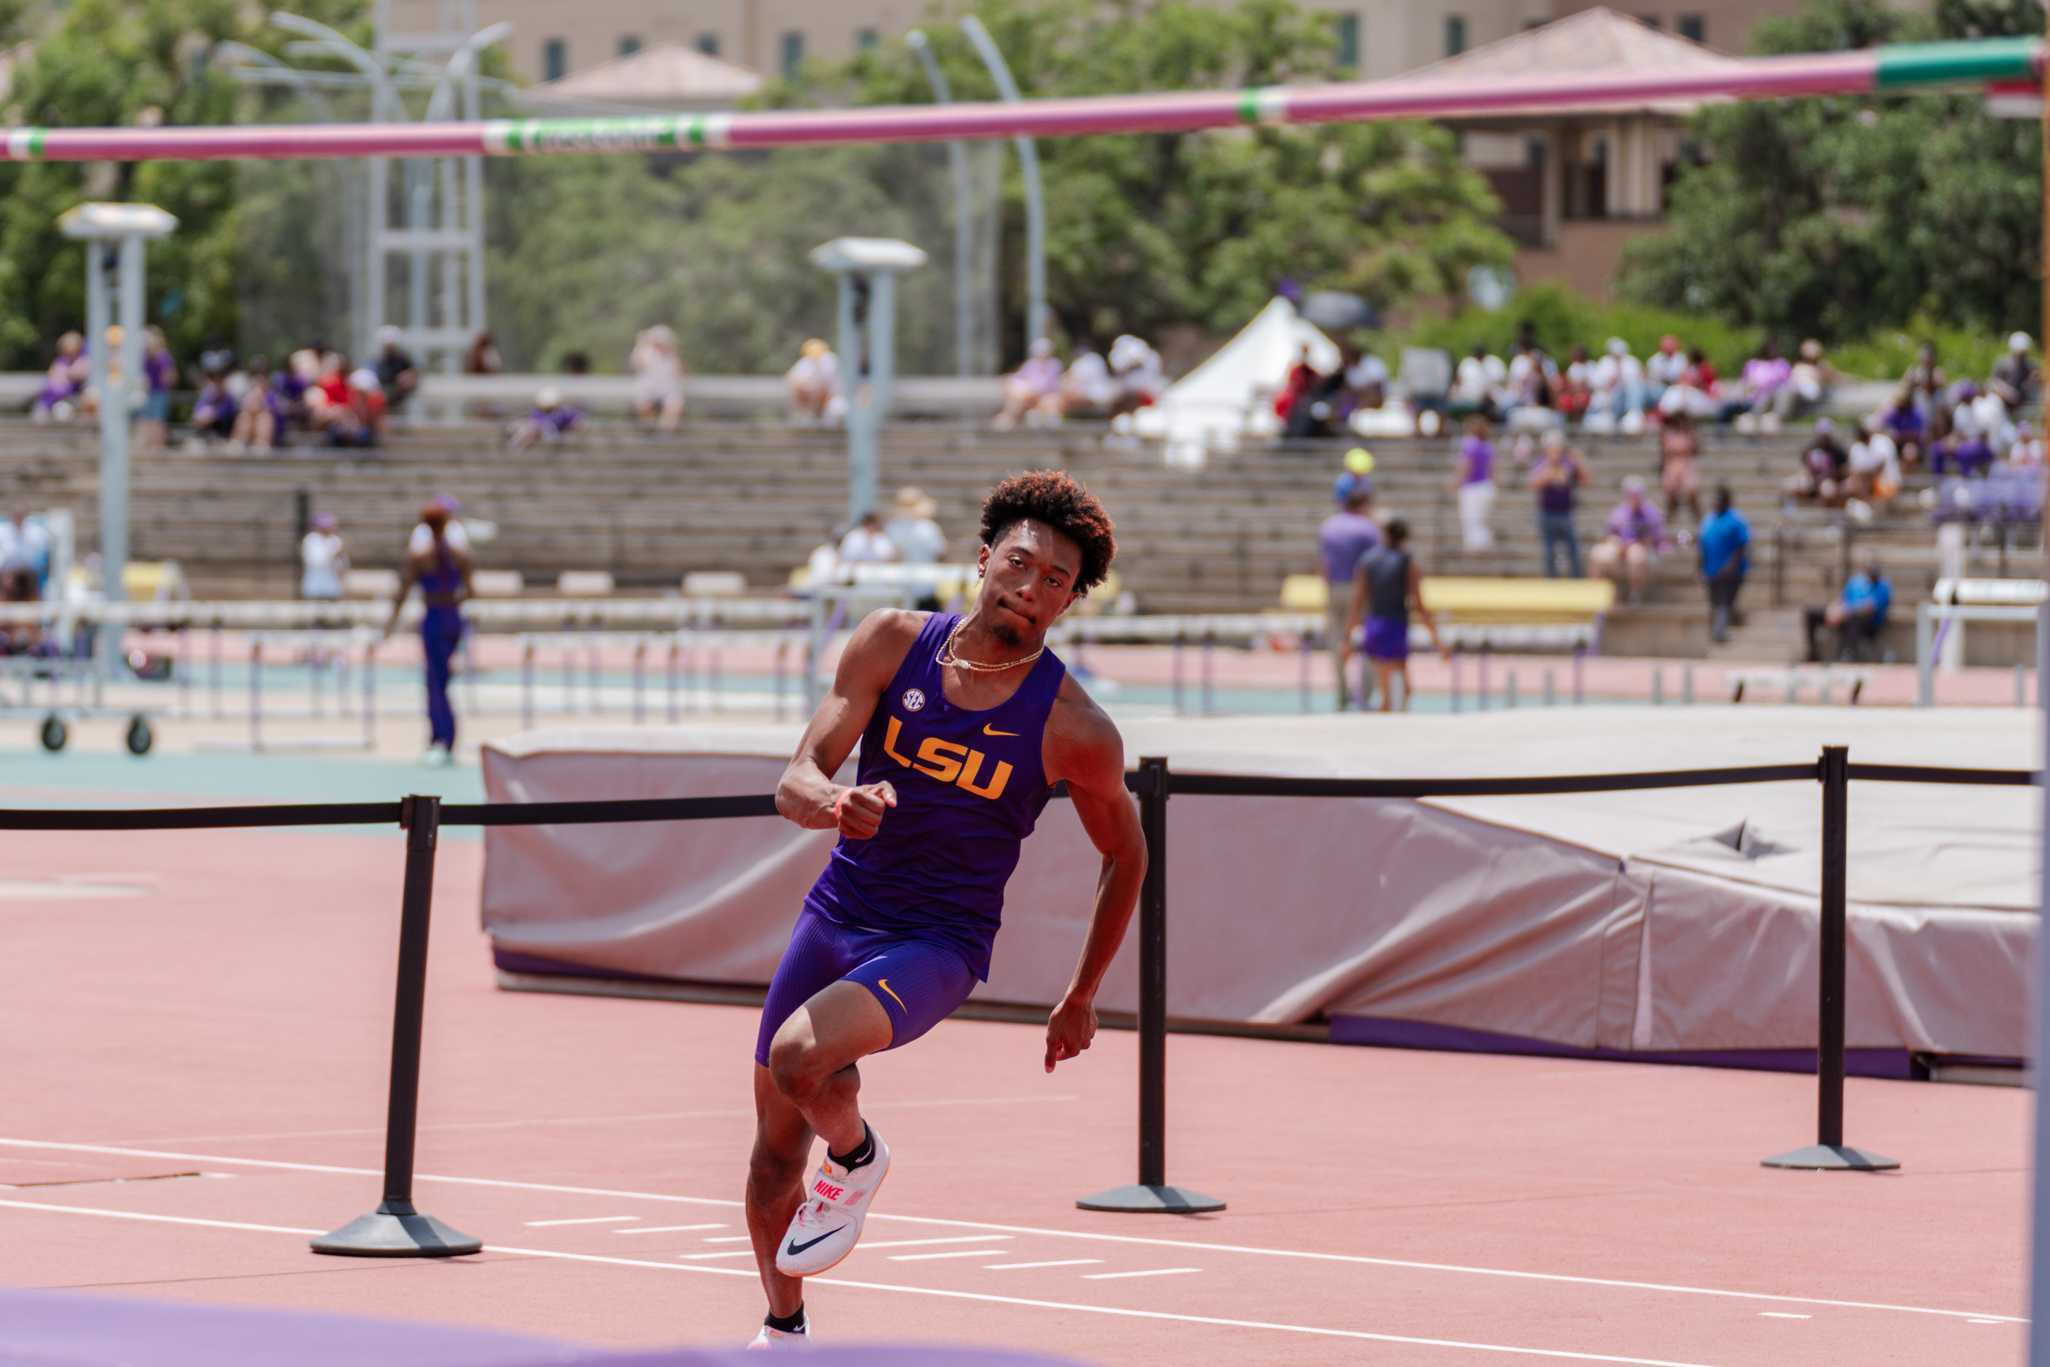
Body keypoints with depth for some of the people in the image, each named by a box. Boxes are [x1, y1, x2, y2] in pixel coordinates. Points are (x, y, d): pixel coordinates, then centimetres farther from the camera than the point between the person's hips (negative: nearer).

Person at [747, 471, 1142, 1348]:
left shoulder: (1074, 731, -13)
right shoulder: (893, 643, -7)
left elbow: (1126, 855, 4)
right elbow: (795, 782, -11)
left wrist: (1082, 999, 10)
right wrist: (836, 802, -36)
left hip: (937, 946, -4)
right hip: (835, 915, 4)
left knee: (801, 1056, -31)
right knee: (776, 1146, 13)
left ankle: (857, 1159, 3)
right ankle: (783, 1330, 36)